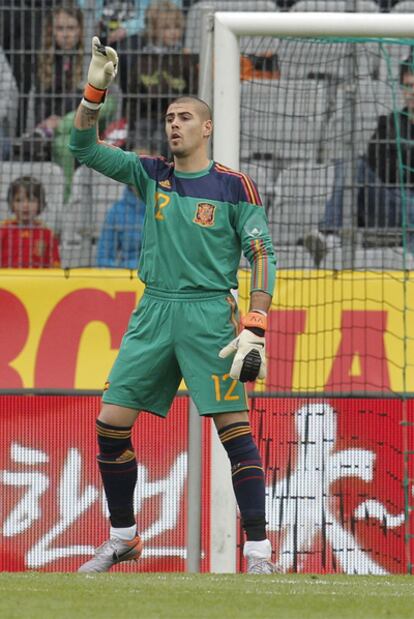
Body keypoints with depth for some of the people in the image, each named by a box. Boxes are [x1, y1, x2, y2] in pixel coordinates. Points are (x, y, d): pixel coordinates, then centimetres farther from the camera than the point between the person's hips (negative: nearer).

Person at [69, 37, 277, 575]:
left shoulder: (235, 187, -1)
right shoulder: (151, 175, 10)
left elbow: (263, 258, -4)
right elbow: (84, 147, 5)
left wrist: (254, 329, -13)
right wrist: (95, 87, -9)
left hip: (210, 314, -4)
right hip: (154, 311, 4)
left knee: (234, 426, -11)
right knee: (111, 422, 0)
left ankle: (258, 550, -9)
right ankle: (123, 538, 15)